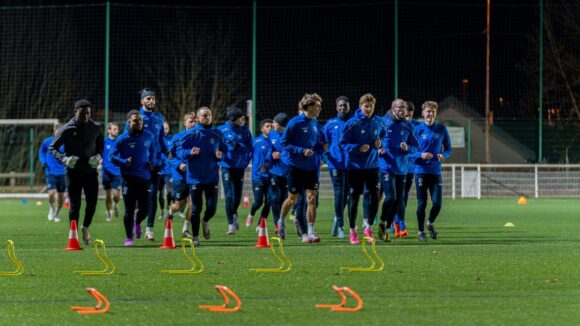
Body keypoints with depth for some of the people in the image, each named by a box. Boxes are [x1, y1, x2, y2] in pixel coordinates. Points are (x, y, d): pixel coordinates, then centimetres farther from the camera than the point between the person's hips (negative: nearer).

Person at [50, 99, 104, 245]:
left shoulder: (95, 128, 0)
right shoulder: (67, 129, -9)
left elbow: (101, 144, 17)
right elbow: (52, 148, -3)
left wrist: (98, 156, -4)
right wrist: (64, 159, -20)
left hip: (90, 171, 3)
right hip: (73, 172, -3)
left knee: (92, 203, 1)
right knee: (75, 205, -2)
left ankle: (85, 227, 28)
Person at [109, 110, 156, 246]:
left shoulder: (149, 136, 4)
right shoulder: (123, 139, -7)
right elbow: (111, 156, -2)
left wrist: (152, 162, 6)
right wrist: (124, 162, -15)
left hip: (144, 178, 3)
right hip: (129, 178, -3)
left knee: (144, 208, 2)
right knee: (129, 209, 0)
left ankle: (137, 223, 37)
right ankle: (129, 238, 13)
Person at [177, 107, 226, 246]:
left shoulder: (217, 134, 5)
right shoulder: (191, 134, -4)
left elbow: (224, 150, 15)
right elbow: (179, 150, -4)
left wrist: (220, 155, -7)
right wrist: (190, 152, -23)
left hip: (212, 176, 2)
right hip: (195, 176, -2)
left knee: (212, 207, -4)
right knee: (196, 208, 2)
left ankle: (205, 222, 31)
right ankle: (195, 237, 14)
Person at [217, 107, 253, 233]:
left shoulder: (245, 131, 3)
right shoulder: (222, 130, -3)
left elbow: (250, 149, 5)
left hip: (240, 167, 2)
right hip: (227, 167, -2)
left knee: (238, 196, 8)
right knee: (229, 196, -7)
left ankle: (234, 214, 39)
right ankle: (231, 224, 0)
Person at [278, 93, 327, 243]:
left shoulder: (316, 124, 5)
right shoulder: (295, 123, -12)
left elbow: (322, 141, 18)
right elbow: (284, 143, -13)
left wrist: (323, 146, -5)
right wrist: (302, 151, -22)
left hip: (312, 167, 4)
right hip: (296, 167, -4)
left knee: (312, 198, -6)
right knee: (292, 199, 9)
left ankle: (310, 232, -6)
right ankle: (281, 222, 37)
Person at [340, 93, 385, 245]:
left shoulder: (377, 124, 3)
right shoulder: (352, 123, -10)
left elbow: (383, 137, 18)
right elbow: (343, 143, -10)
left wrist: (380, 144, -4)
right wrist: (358, 148, -24)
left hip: (373, 166, 4)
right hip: (355, 167, -4)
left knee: (375, 197, 0)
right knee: (354, 199, 2)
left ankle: (369, 228, 19)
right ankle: (353, 231, 14)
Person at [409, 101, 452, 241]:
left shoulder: (442, 129, 4)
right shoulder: (417, 130, 0)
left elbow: (448, 149, 10)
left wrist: (443, 155, -11)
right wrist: (420, 155, -18)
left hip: (436, 171, 1)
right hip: (421, 171, -1)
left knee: (437, 203, -5)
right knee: (422, 203, 1)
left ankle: (430, 224, 24)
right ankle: (421, 231, 16)